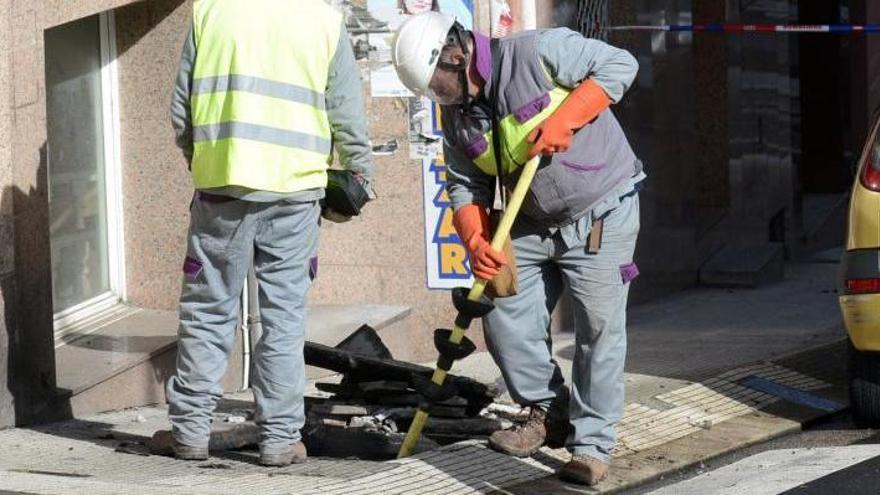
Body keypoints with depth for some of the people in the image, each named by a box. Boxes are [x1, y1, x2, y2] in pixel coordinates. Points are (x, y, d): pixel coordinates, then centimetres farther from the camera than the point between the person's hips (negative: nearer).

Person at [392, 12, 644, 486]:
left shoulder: (537, 52, -19)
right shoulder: (457, 115, 2)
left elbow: (620, 65, -17)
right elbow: (465, 185, 6)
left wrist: (563, 120, -25)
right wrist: (476, 240, -13)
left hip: (601, 214, -7)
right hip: (533, 224, 7)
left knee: (599, 327, -9)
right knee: (505, 318, 3)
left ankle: (592, 444, -2)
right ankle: (549, 414, 21)